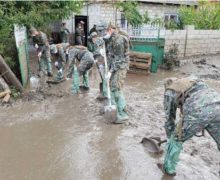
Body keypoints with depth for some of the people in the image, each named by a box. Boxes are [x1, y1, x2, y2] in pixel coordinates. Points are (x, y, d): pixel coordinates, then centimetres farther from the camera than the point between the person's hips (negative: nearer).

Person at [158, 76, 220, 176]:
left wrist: (170, 136, 43)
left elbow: (169, 118, 25)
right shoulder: (193, 79, 37)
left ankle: (168, 168, 37)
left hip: (197, 112, -4)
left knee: (176, 139, 20)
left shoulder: (169, 92, 22)